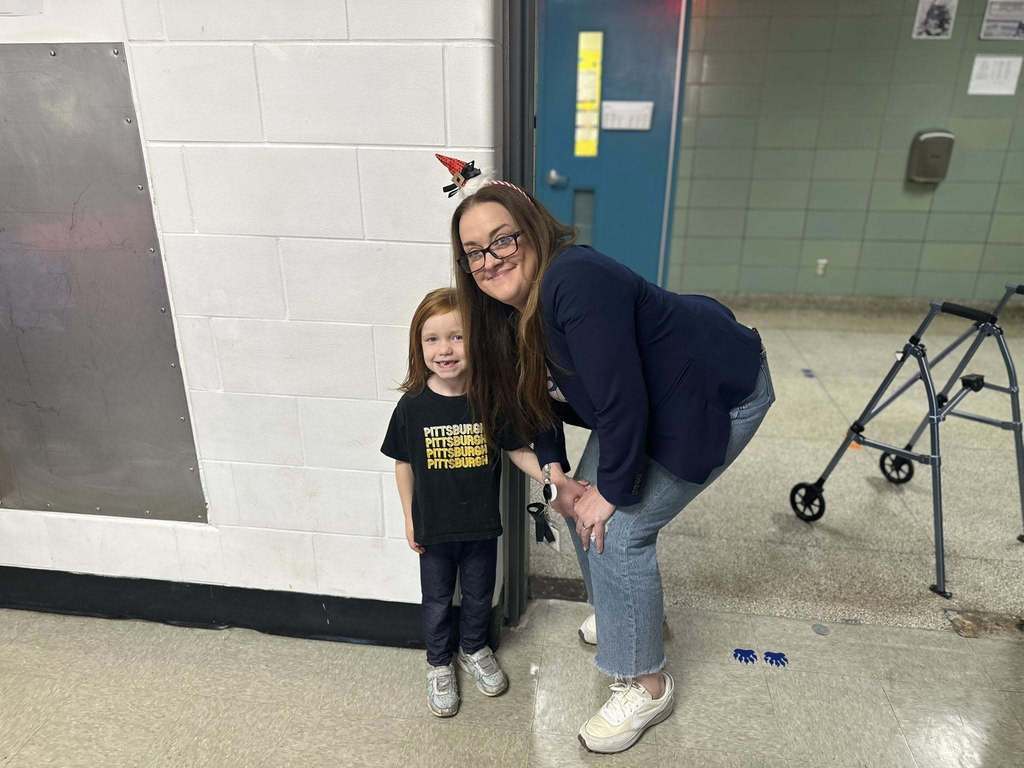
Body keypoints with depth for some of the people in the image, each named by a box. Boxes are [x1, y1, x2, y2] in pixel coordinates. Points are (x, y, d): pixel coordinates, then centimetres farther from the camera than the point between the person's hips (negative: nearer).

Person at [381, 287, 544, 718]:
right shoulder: (413, 405, -14)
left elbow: (517, 449, -5)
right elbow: (404, 463, -3)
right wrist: (410, 521, 1)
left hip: (481, 525, 1)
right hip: (434, 529, 0)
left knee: (479, 595, 22)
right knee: (437, 601, 19)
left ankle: (475, 651, 49)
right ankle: (439, 664, 43)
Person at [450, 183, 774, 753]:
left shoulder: (576, 283, -34)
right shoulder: (508, 309, -5)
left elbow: (621, 403, -33)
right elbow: (532, 395, 5)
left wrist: (610, 492, -21)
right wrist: (554, 473, -7)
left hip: (718, 394, -9)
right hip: (649, 400, 9)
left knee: (618, 529, -11)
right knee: (581, 505, 13)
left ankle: (647, 686, 12)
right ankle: (628, 613, 40)